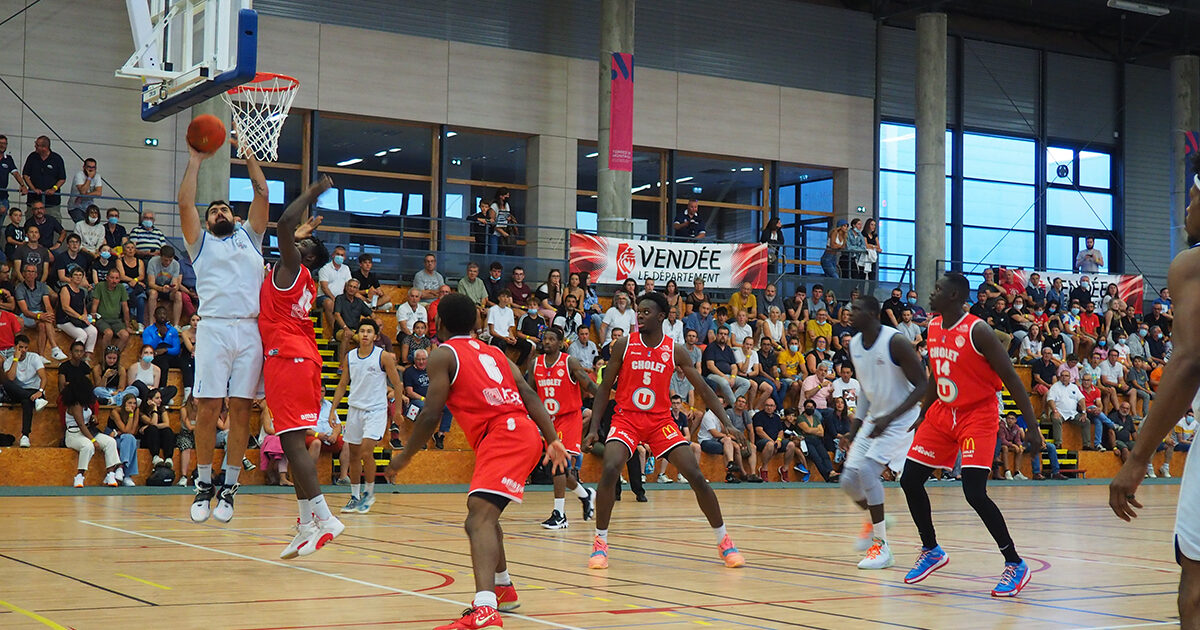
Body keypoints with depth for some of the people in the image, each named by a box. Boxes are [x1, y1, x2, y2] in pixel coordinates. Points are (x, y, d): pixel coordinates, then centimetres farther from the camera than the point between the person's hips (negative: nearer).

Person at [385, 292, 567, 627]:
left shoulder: (443, 354, 4)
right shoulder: (494, 353, 25)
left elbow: (431, 415, -3)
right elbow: (530, 396, 13)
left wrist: (403, 457, 8)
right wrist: (553, 440, 9)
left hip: (501, 437, -8)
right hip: (526, 432, 8)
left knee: (479, 518, -22)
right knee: (485, 513, 29)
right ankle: (502, 588, 47)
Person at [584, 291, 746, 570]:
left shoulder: (675, 352, -1)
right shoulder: (624, 346, -3)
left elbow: (703, 388, 2)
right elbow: (605, 388, 3)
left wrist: (726, 423, -7)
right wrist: (594, 427, -5)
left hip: (661, 420, 1)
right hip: (626, 419, -1)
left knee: (696, 476, -8)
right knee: (610, 470, -25)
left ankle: (723, 540, 9)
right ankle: (600, 542, -10)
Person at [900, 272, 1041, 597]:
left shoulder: (978, 331, -19)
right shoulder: (933, 327, 4)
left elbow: (1011, 379, -17)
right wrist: (921, 416, 21)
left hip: (978, 415, -8)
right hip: (942, 413, 8)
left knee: (974, 493, -18)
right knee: (910, 481, 5)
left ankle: (1015, 565, -4)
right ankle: (931, 551, 24)